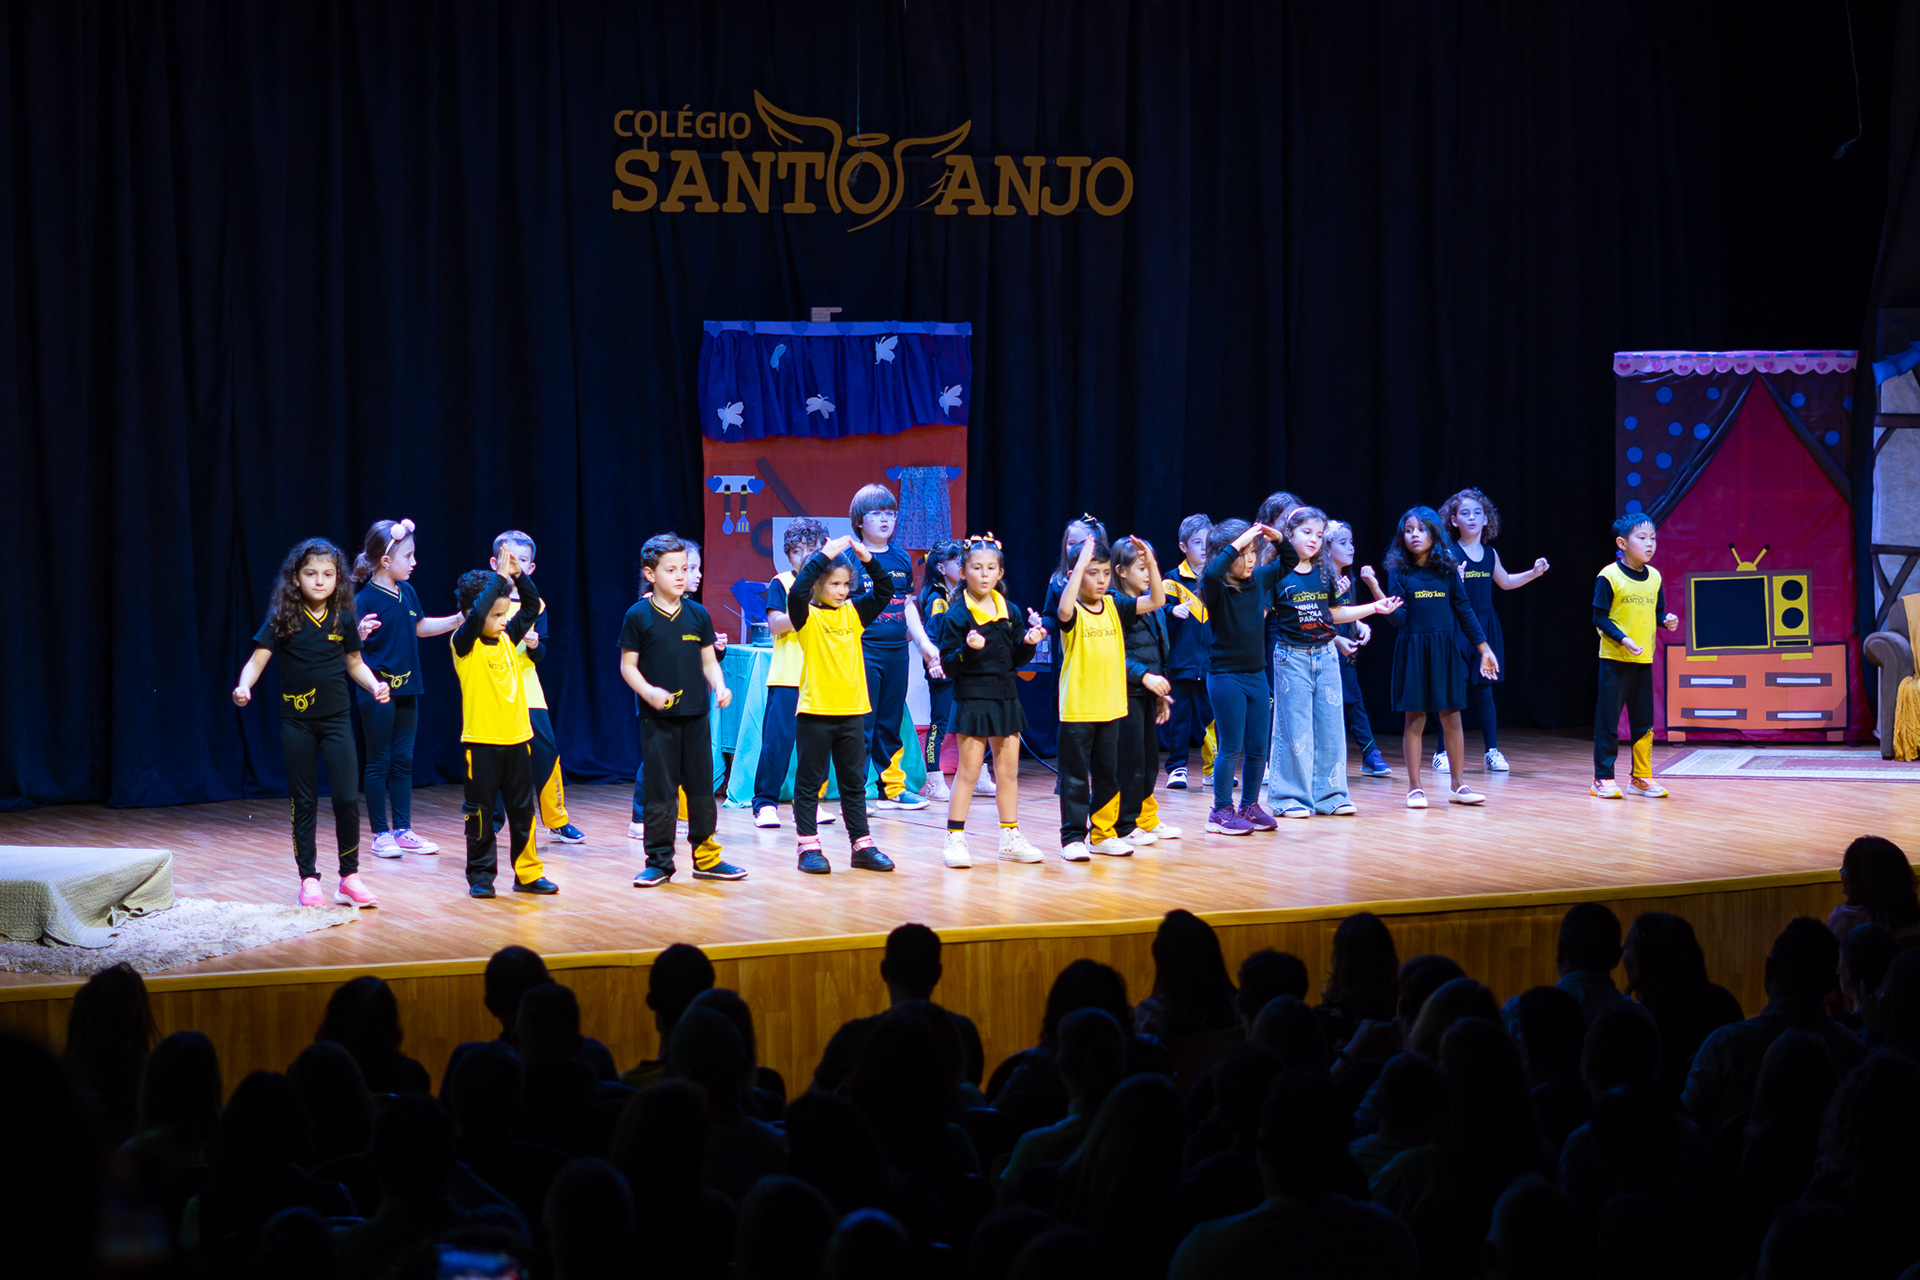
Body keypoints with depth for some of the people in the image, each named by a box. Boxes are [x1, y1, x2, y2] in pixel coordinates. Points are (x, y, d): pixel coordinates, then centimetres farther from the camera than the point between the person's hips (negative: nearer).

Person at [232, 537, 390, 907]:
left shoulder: (342, 618, 1)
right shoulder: (283, 619, -6)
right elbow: (258, 659, -10)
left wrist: (375, 685, -6)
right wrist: (244, 686, -28)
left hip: (336, 719, 1)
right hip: (296, 722, -1)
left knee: (347, 798, -5)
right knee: (304, 802, 5)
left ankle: (350, 877, 9)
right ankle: (308, 880, 14)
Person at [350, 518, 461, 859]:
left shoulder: (407, 592, 7)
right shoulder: (366, 599, -15)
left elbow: (420, 627, 24)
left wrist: (460, 619, 24)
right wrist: (360, 635, -41)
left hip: (405, 688, 7)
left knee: (403, 760, 11)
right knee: (379, 761, 1)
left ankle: (403, 830, 18)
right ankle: (381, 834, 8)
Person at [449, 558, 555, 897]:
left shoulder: (507, 638, 8)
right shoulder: (465, 644, -8)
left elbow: (531, 607, 12)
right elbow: (475, 614, -27)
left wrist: (519, 575, -2)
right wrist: (500, 577, -23)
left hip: (517, 738, 5)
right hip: (481, 742, -5)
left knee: (523, 810, 10)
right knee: (481, 812, 2)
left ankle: (528, 873, 17)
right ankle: (480, 876, 11)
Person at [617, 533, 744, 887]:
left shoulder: (697, 614, 6)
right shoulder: (638, 617, -4)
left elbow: (708, 661, 11)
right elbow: (628, 665, -2)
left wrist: (719, 686, -7)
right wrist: (648, 691, -18)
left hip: (696, 715, 3)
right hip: (658, 719, -3)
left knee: (702, 788, 8)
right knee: (660, 791, 0)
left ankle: (706, 856, 17)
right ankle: (659, 861, 8)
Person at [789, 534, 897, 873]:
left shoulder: (853, 613, 9)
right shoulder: (807, 616, -6)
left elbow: (884, 591, 6)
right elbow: (797, 592, -25)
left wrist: (869, 560, -8)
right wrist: (823, 556, -26)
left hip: (851, 711, 5)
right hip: (815, 711, -5)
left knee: (854, 781, 10)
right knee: (809, 782, 3)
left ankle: (862, 845, 15)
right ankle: (809, 847, 8)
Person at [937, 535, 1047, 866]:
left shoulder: (1011, 611, 7)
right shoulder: (957, 615, -9)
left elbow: (1018, 659, 13)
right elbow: (948, 666, -11)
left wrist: (1029, 643, -6)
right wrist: (967, 650, -29)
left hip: (1006, 698, 6)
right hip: (972, 698, -6)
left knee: (1009, 770, 10)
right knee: (969, 770, -4)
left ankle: (1010, 838, 18)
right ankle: (955, 839, 2)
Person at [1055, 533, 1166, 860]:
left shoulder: (1114, 607, 7)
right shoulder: (1073, 612, -9)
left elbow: (1156, 601, 4)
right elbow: (1064, 610, -34)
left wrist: (1151, 563, -10)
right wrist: (1081, 563, -35)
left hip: (1111, 707, 6)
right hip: (1077, 709, -6)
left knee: (1108, 775, 13)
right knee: (1075, 777, 1)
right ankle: (1073, 837, 7)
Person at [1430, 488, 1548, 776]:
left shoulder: (1490, 554, 9)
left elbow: (1505, 582, 27)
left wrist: (1533, 573, 17)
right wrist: (1455, 581, -31)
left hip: (1485, 628, 4)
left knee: (1483, 690, 8)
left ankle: (1493, 751, 15)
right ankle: (1443, 753, 3)